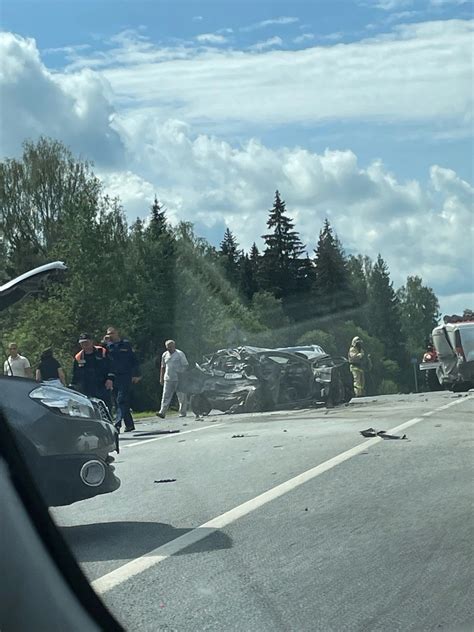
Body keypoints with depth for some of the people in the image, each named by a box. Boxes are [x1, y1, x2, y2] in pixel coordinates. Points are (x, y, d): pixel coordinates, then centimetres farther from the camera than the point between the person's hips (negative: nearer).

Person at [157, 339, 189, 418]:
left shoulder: (180, 354, -2)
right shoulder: (165, 355, 12)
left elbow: (186, 366, -2)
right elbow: (163, 367, 20)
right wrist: (161, 378, 16)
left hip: (179, 379, -4)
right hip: (168, 379, 4)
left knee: (182, 397, 2)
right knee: (166, 396, -5)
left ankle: (182, 412, 12)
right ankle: (162, 412, -11)